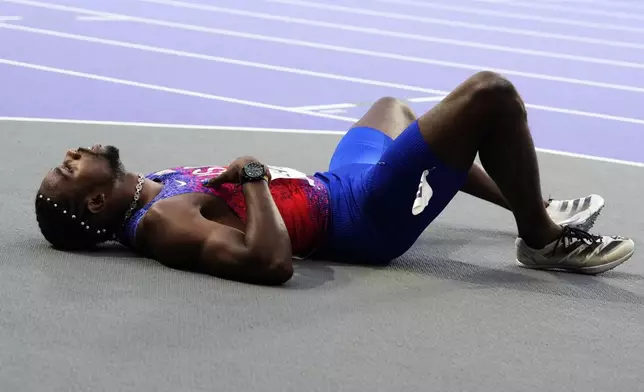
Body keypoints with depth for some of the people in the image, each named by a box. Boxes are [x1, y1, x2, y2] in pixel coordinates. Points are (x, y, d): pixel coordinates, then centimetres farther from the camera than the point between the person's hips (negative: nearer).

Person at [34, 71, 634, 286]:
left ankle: (531, 207, 39)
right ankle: (545, 239, 3)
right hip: (365, 216, -10)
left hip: (335, 185, 10)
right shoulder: (163, 225, -26)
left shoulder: (147, 189, 2)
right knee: (489, 93, -18)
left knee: (394, 107, 36)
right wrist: (253, 175, -27)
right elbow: (273, 262, -38)